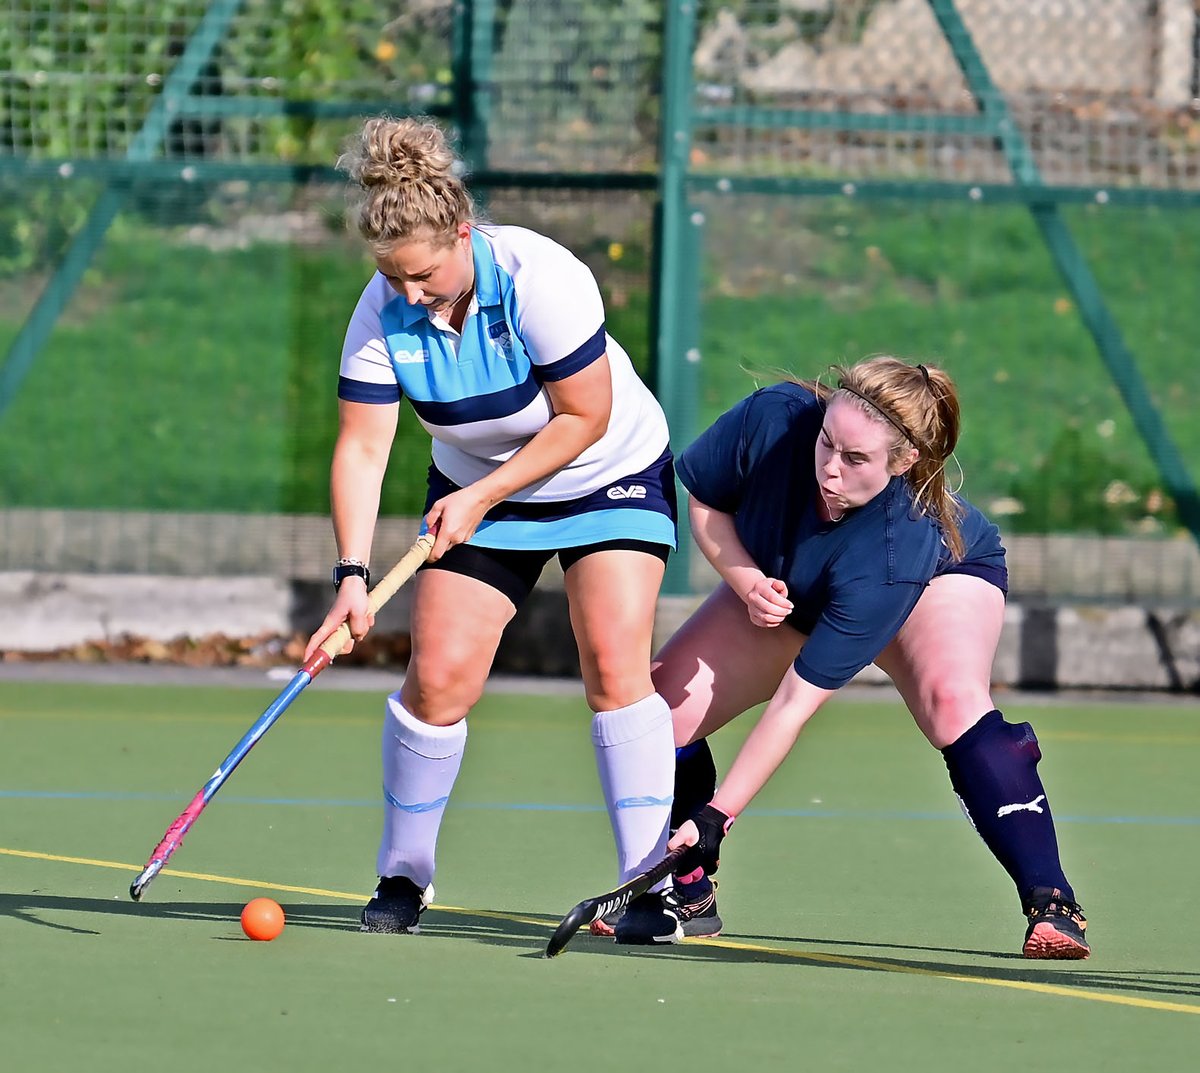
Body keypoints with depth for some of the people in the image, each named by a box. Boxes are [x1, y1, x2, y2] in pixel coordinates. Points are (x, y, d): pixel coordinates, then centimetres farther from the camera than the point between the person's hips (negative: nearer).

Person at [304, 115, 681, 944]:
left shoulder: (540, 279, -30)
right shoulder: (382, 314, -19)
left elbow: (584, 417, -23)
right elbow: (363, 447, -18)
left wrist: (484, 496, -24)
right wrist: (354, 575, -28)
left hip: (612, 477, -3)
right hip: (474, 488, 3)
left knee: (615, 664, -17)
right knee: (438, 677, -8)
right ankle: (405, 875, 9)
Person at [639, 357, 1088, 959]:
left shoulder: (894, 553, -43)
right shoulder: (774, 418, -36)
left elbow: (795, 703, -40)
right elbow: (703, 501, -12)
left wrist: (715, 817, -40)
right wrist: (747, 583, -30)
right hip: (785, 588, 5)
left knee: (953, 701, -36)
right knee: (663, 705, -11)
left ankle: (1050, 906, -32)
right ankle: (687, 897, 11)